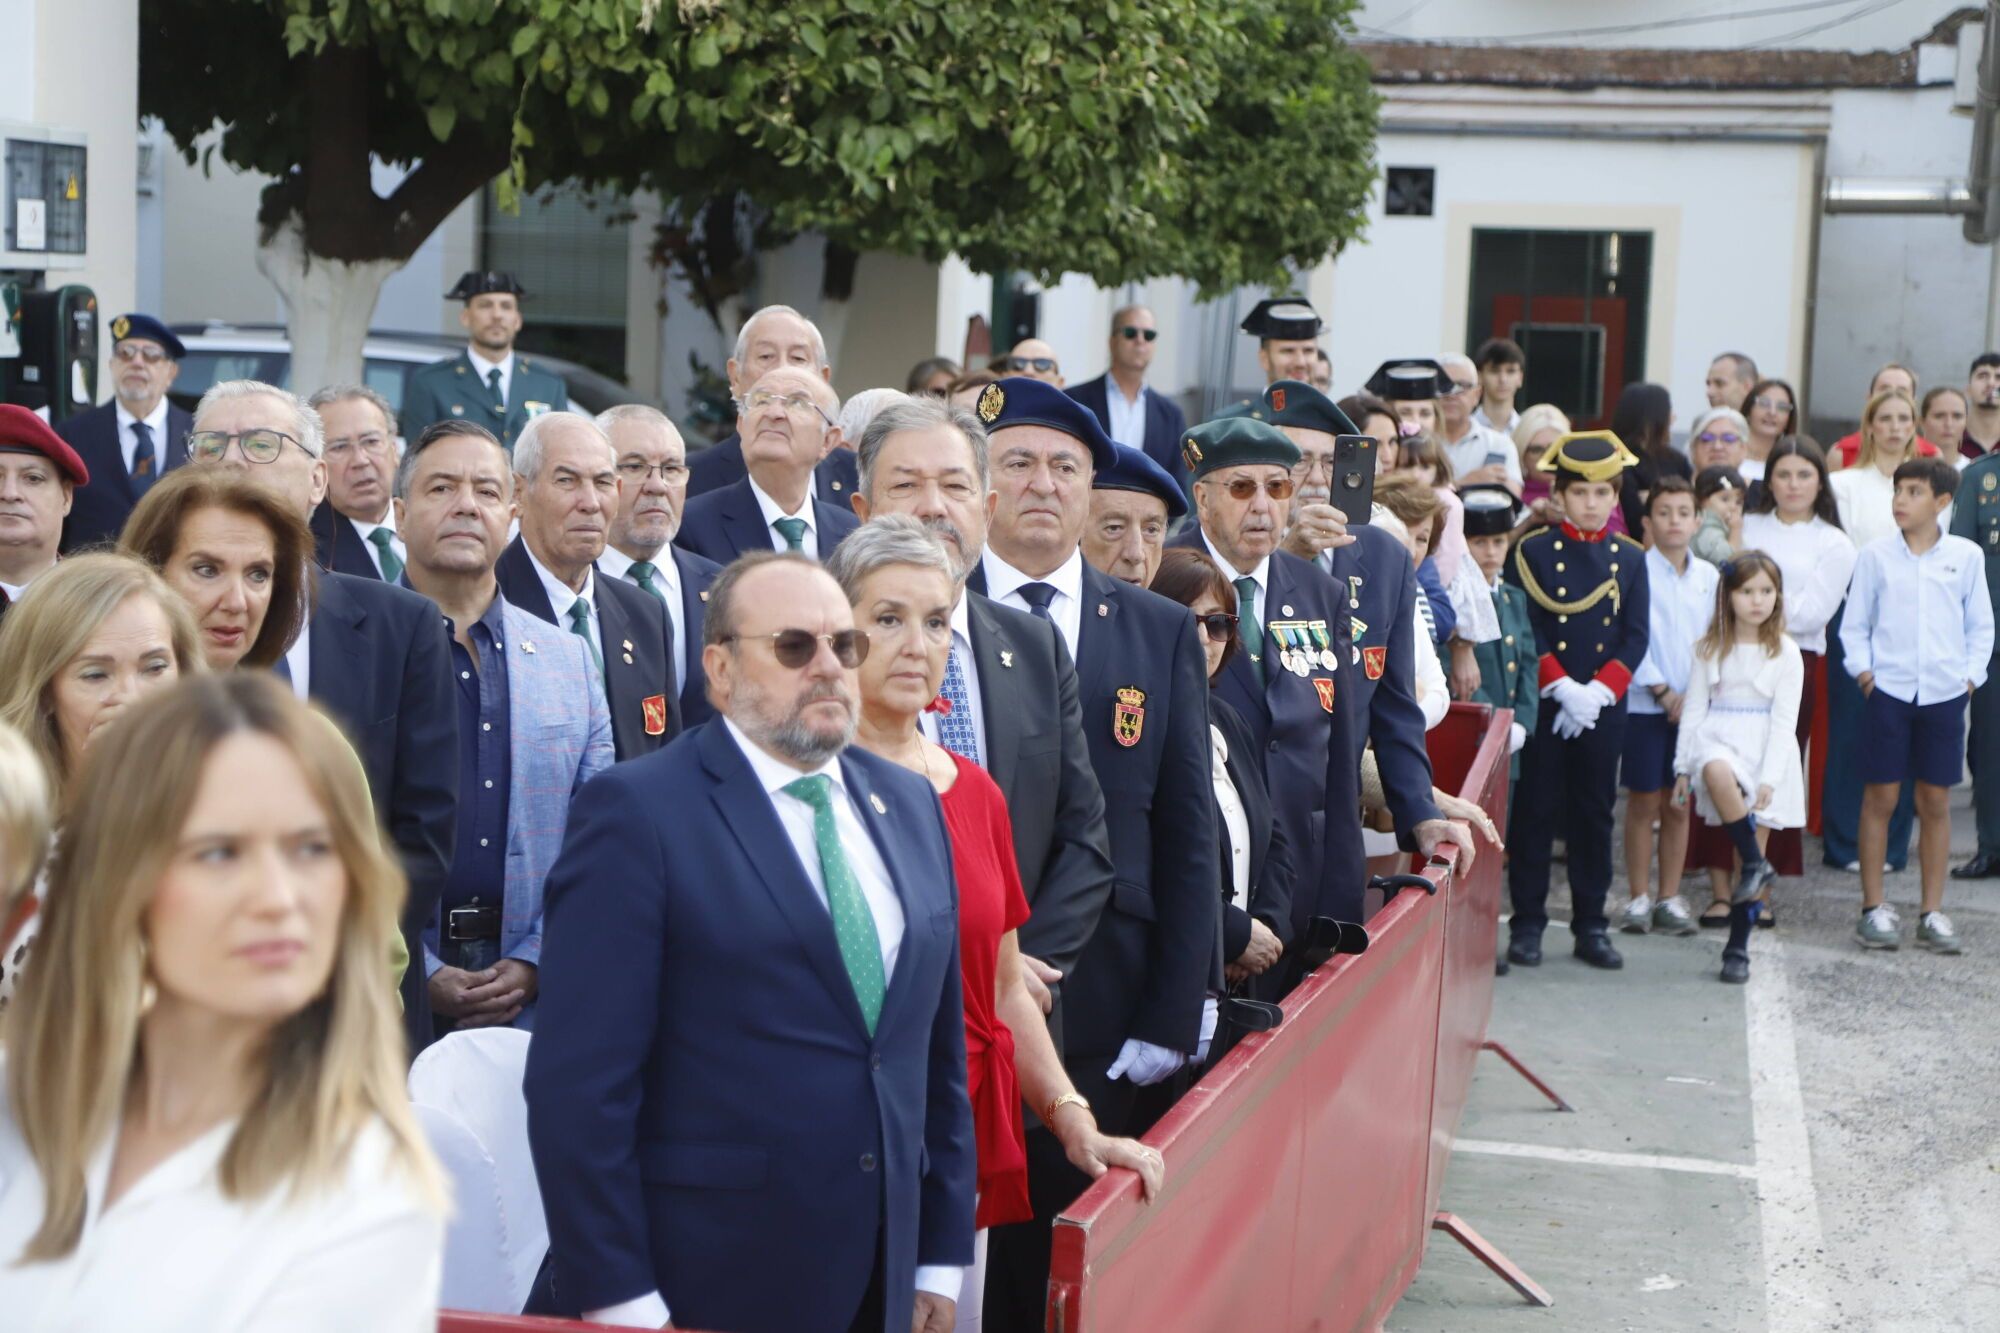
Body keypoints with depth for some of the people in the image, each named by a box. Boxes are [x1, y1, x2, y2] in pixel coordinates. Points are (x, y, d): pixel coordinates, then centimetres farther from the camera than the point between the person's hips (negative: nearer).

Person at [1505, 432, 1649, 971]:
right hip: (1543, 704, -2)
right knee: (1537, 812, 1)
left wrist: (1597, 692, -10)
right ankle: (1527, 924, 8)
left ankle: (1590, 926, 15)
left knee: (1595, 815, 7)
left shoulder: (1631, 558, 7)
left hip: (1604, 708, 2)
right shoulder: (1532, 552, -1)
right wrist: (1563, 688, -16)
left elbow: (1635, 638, 3)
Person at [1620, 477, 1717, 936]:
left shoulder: (1708, 576, 7)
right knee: (1644, 802, 1)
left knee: (1678, 805, 8)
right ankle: (1639, 898, 9)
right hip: (1643, 704, -3)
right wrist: (1661, 690, -12)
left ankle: (1670, 899, 15)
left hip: (1692, 704, 4)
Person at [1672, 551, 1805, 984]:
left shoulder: (1785, 653, 2)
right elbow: (1694, 709, 8)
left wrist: (1770, 778, -13)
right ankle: (1757, 865, -23)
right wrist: (1683, 767, 1)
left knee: (1754, 841, -2)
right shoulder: (1711, 649, 8)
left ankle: (1738, 948, 6)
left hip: (1765, 752, 0)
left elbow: (1784, 721, -3)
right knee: (1717, 772, -38)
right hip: (1718, 741, 0)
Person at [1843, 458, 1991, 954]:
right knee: (1880, 798, 2)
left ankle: (1933, 912, 13)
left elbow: (1981, 626, 9)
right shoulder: (1876, 555, 1)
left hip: (1944, 694, 1)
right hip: (1887, 690, -1)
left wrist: (1970, 674, -1)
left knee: (1936, 801, 5)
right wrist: (1863, 670, -5)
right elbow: (1854, 624, 6)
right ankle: (1873, 908, 10)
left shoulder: (1966, 556, 3)